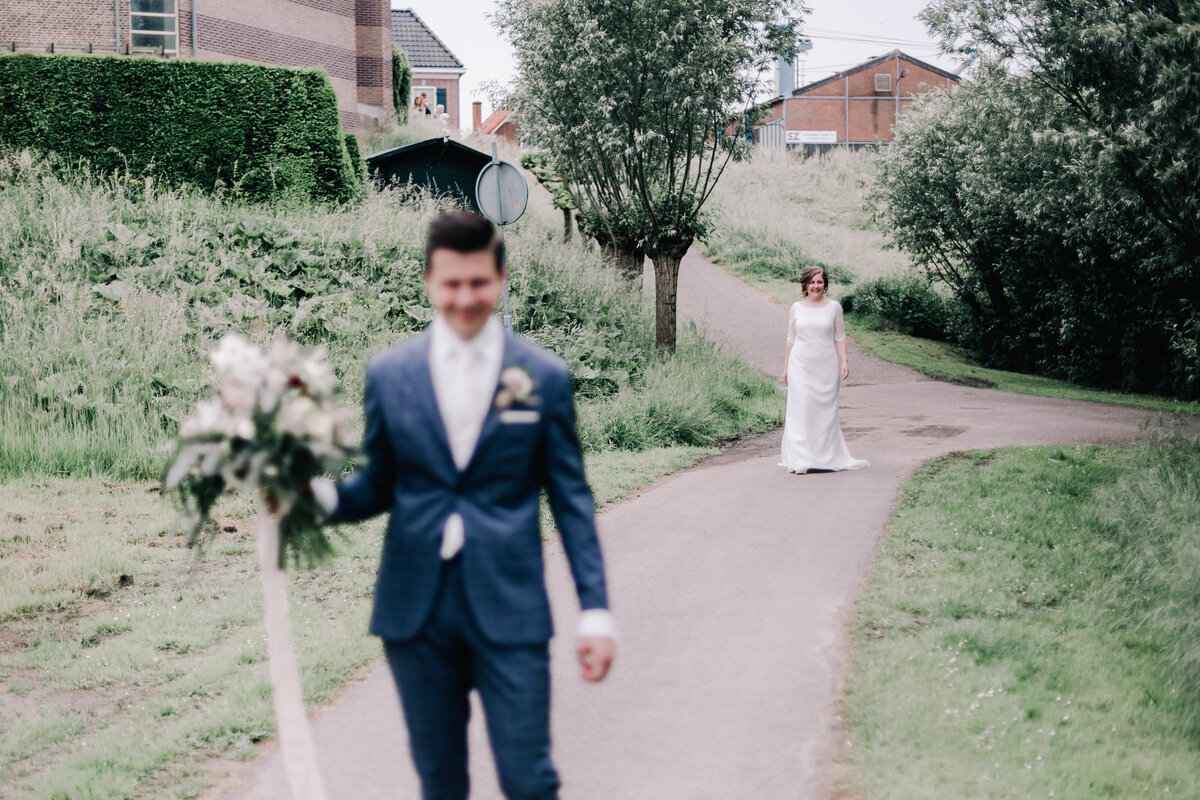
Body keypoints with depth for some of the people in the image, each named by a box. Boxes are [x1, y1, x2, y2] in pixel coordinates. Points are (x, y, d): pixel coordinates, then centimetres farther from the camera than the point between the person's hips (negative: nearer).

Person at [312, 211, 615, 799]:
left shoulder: (544, 378, 1)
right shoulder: (389, 374, 4)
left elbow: (571, 501, 3)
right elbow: (377, 487, 11)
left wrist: (595, 611, -2)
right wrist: (321, 495, -11)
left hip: (508, 610, -2)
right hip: (417, 612, 2)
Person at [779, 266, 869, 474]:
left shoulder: (834, 307, 3)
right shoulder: (796, 308, 6)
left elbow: (839, 337, 5)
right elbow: (791, 339, 10)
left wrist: (844, 361, -6)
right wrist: (786, 367, 10)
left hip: (827, 366, 0)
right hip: (801, 366, 0)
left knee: (825, 411, 4)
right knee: (802, 409, -6)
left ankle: (827, 456, 16)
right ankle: (801, 460, -6)